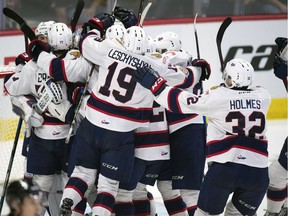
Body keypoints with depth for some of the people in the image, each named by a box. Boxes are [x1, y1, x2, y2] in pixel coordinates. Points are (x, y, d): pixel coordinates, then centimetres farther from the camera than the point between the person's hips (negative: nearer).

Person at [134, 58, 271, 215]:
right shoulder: (263, 96, 6)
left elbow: (184, 102, -6)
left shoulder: (218, 96, -6)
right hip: (258, 172, 3)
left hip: (225, 166, -3)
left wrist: (155, 85, 1)